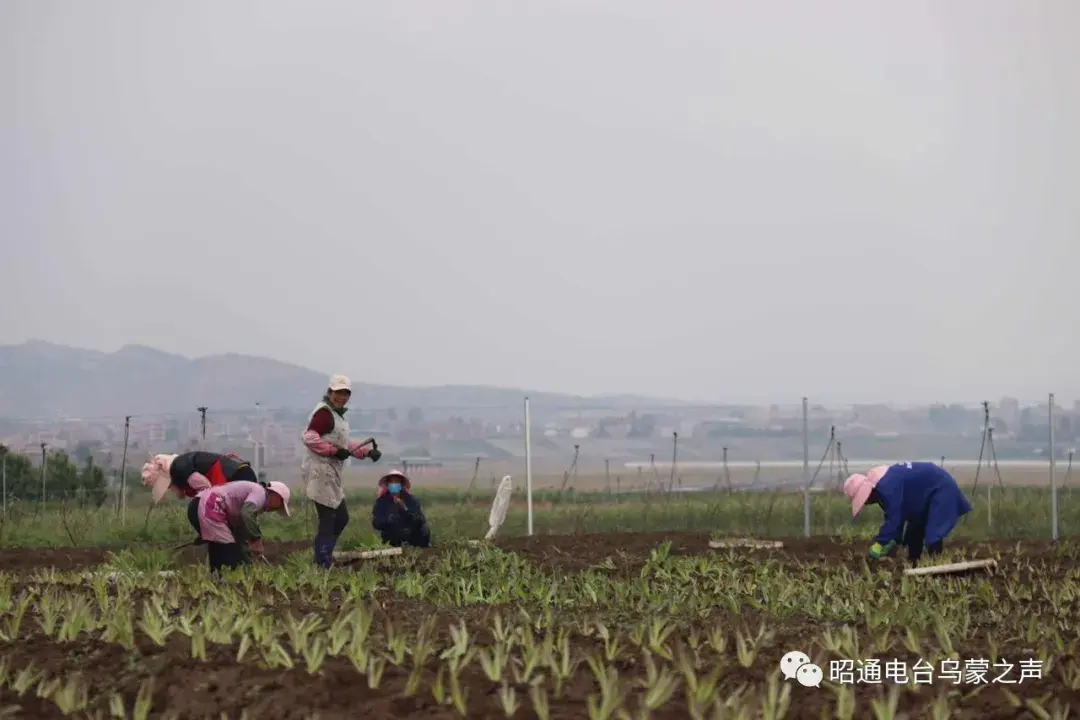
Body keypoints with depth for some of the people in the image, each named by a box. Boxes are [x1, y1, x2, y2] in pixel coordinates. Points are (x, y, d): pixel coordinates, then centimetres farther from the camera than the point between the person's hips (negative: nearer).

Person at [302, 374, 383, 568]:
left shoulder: (337, 414, 21)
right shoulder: (324, 412, -11)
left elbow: (343, 444, 28)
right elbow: (309, 437, -23)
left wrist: (367, 451, 17)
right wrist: (334, 451, -23)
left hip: (331, 474, 11)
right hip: (320, 471, -11)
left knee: (341, 517, 15)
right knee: (327, 519, -10)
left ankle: (322, 558, 20)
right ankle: (323, 564, -8)